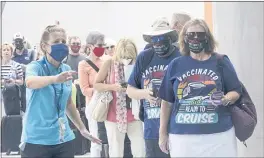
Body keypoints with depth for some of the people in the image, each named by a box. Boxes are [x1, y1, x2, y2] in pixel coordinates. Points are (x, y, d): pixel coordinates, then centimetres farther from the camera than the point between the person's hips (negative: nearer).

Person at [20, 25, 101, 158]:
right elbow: (30, 82, -33)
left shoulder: (66, 69, 5)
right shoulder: (36, 66, -9)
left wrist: (82, 129, 19)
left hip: (64, 139, 5)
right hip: (36, 140, -5)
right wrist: (55, 79, -50)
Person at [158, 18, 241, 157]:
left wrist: (225, 99, -16)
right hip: (182, 136, 1)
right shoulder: (175, 65, 6)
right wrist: (163, 133, 9)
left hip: (219, 134, 0)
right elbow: (167, 102, 9)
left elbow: (236, 92, 6)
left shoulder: (221, 62, 4)